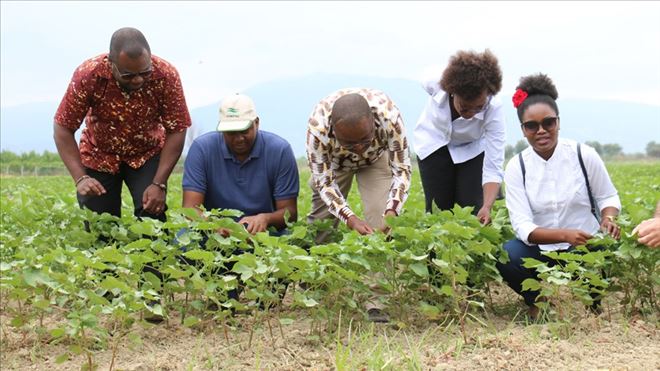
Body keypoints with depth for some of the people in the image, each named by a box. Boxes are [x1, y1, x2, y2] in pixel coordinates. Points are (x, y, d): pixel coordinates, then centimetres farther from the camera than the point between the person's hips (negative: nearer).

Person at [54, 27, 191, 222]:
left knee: (151, 214, -18)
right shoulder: (88, 75, -27)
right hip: (98, 154, 0)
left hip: (148, 154, 0)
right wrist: (80, 178, -30)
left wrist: (159, 184, -24)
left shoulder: (166, 76, -26)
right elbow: (63, 128, -19)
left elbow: (176, 131, -18)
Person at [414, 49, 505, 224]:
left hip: (472, 147, 0)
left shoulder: (493, 109, -36)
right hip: (434, 142, 1)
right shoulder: (435, 83, -34)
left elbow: (493, 169, -36)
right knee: (439, 208, -7)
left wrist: (487, 208, -51)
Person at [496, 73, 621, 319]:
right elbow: (522, 226, -14)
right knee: (506, 256, -31)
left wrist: (609, 220, -18)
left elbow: (608, 197, 6)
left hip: (586, 248, 0)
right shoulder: (517, 167, -7)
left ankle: (592, 301, 5)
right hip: (541, 251, 0)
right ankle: (537, 300, 2)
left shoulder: (584, 155, -8)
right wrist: (565, 235, -31)